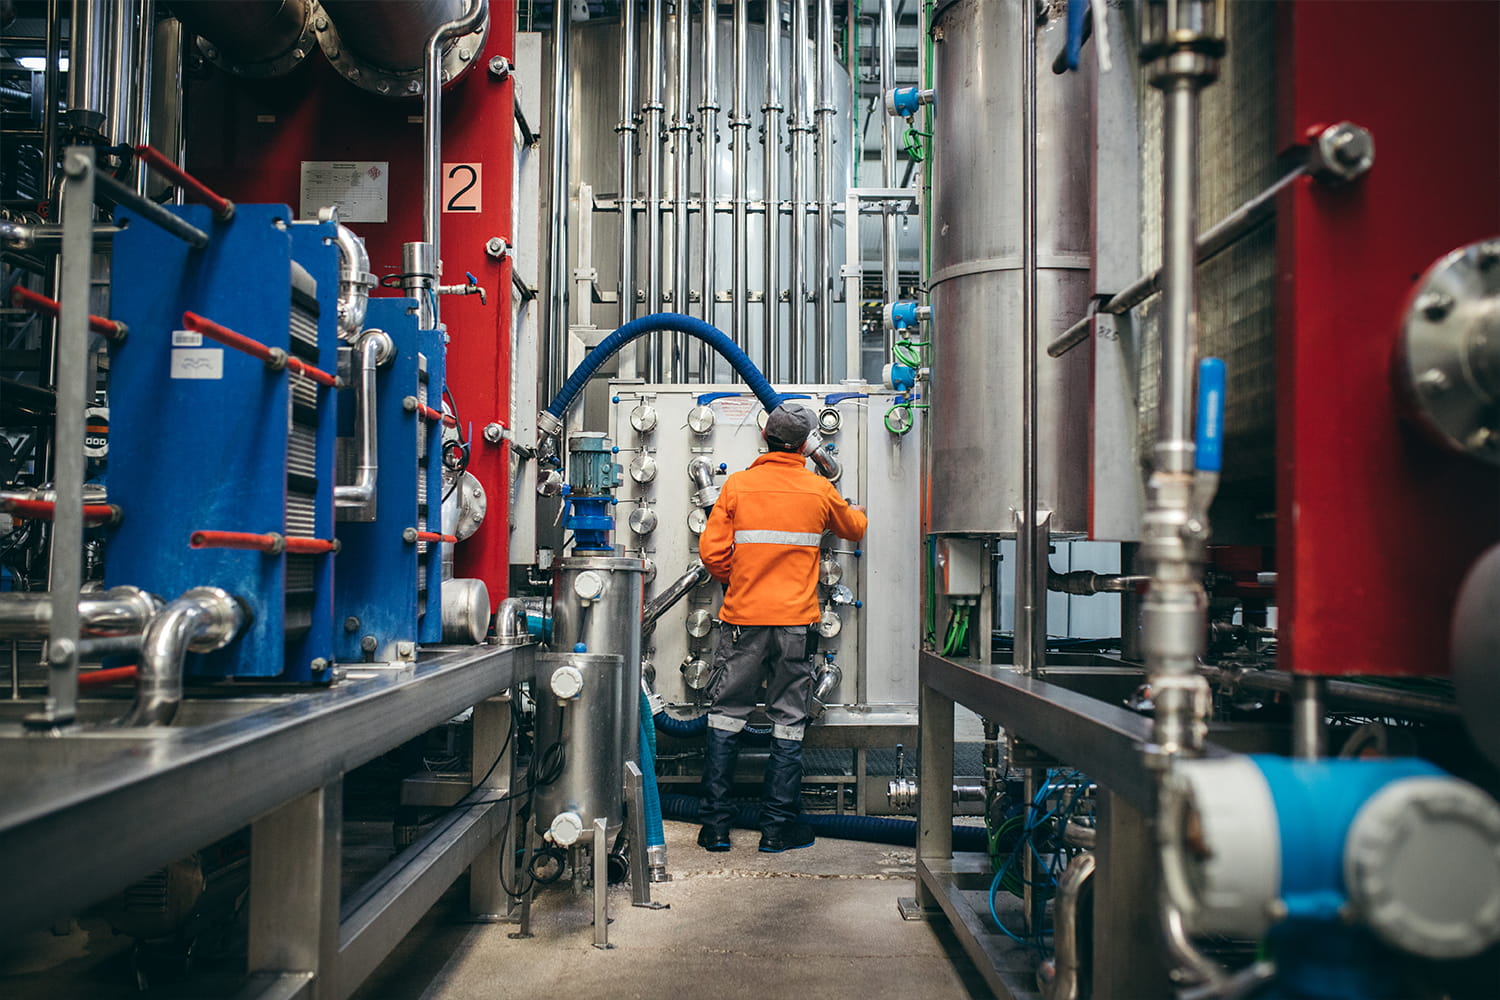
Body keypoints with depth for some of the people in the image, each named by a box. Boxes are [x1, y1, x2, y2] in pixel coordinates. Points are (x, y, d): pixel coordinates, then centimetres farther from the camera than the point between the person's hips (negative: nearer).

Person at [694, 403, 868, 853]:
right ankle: (777, 827, 12)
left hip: (742, 618, 0)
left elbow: (711, 550, -2)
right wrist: (857, 512, 44)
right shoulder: (819, 490, 2)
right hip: (797, 620, 0)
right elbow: (854, 529, 21)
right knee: (789, 722, 7)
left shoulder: (737, 486, 0)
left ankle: (716, 825, 11)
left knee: (726, 717, 9)